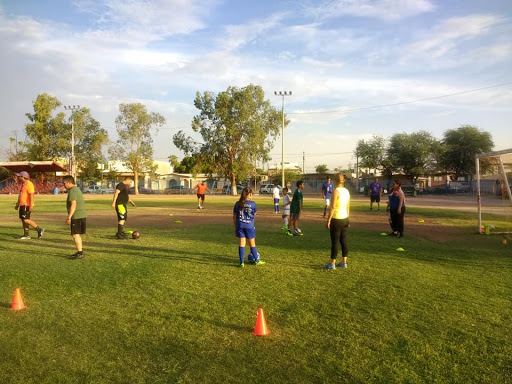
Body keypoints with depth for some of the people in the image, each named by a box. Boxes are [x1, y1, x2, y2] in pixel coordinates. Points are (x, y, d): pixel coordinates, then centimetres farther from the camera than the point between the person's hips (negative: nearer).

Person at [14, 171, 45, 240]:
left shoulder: (29, 184, -15)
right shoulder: (23, 184, 16)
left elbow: (31, 195, -24)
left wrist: (31, 205, -29)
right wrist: (17, 204, 24)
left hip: (27, 205, -10)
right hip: (23, 205, 10)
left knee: (26, 220, -12)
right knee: (23, 219, 9)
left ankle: (39, 229, -5)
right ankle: (26, 235, 12)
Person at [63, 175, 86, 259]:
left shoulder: (72, 191, -13)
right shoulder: (77, 189, 19)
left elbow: (73, 205, -21)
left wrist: (69, 217, -21)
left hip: (77, 216, -10)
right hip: (82, 215, 10)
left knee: (75, 234, -6)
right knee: (77, 234, 17)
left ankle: (80, 253, -4)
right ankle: (80, 251, 23)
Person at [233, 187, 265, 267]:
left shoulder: (237, 204, 1)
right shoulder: (252, 203, -8)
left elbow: (234, 217, 5)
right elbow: (254, 214, 8)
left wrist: (235, 227, 14)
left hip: (240, 226, 2)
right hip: (249, 226, -2)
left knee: (241, 244, 6)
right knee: (252, 244, 11)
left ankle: (241, 262, 5)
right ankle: (257, 260, 23)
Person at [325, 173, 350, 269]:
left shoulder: (336, 191, -15)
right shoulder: (347, 191, 8)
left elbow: (332, 207, -19)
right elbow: (348, 207, 14)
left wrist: (328, 220, -15)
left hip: (336, 219, -7)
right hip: (345, 218, 7)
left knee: (335, 242, -2)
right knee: (343, 241, 12)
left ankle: (332, 264, 3)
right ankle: (344, 262, 18)